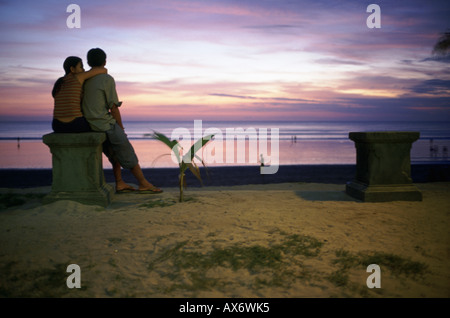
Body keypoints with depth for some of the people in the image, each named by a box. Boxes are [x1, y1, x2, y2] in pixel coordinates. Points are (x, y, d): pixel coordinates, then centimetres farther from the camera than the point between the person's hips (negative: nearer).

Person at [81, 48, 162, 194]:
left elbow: (82, 105, 15)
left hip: (89, 126, 7)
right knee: (127, 153, 5)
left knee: (115, 152, 22)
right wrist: (121, 129, 1)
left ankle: (120, 183, 19)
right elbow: (113, 108, -11)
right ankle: (144, 183, 13)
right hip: (106, 124, -7)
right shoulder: (107, 79, -10)